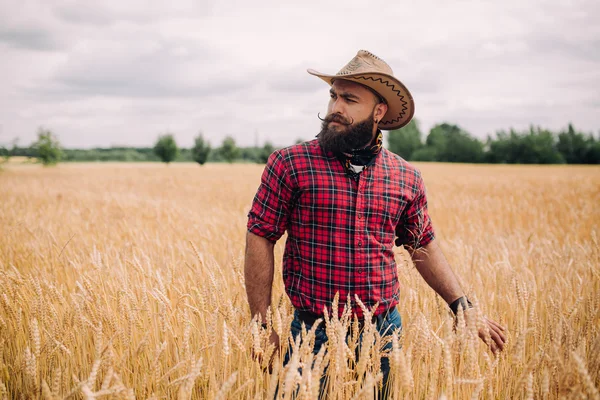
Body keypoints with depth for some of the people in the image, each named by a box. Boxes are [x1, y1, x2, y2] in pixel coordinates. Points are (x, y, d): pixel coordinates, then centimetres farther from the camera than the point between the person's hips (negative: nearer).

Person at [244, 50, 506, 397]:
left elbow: (425, 247, 14)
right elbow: (260, 239, -6)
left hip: (385, 333, 3)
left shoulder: (407, 179, 2)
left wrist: (463, 306, 6)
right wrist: (263, 327, -8)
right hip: (312, 336, -2)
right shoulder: (290, 164, -8)